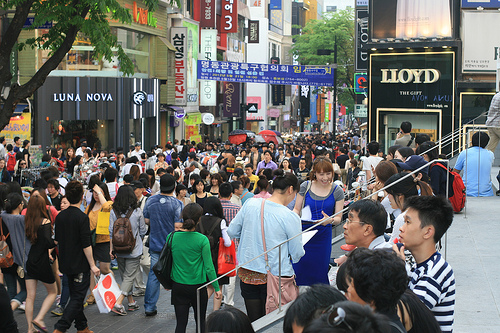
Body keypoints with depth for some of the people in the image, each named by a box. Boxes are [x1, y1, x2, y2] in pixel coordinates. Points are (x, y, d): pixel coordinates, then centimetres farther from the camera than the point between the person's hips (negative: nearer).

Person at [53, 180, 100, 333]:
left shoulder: (60, 216, 2)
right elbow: (86, 245, -18)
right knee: (77, 298, -2)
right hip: (80, 264, -7)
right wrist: (92, 265, -12)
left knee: (75, 296, 18)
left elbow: (57, 240, 12)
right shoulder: (82, 217, -18)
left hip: (66, 263, 7)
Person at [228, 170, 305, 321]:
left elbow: (232, 232, 7)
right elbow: (297, 254, -6)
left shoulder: (250, 204, -2)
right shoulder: (290, 217, -14)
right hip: (275, 275, -4)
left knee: (253, 322, 14)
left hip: (247, 274, 4)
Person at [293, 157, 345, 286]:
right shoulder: (305, 186, -1)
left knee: (319, 273, 5)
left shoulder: (337, 191, 0)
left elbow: (339, 218, 0)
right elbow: (296, 209, 7)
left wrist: (331, 220, -23)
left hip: (323, 236, 0)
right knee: (299, 269, 1)